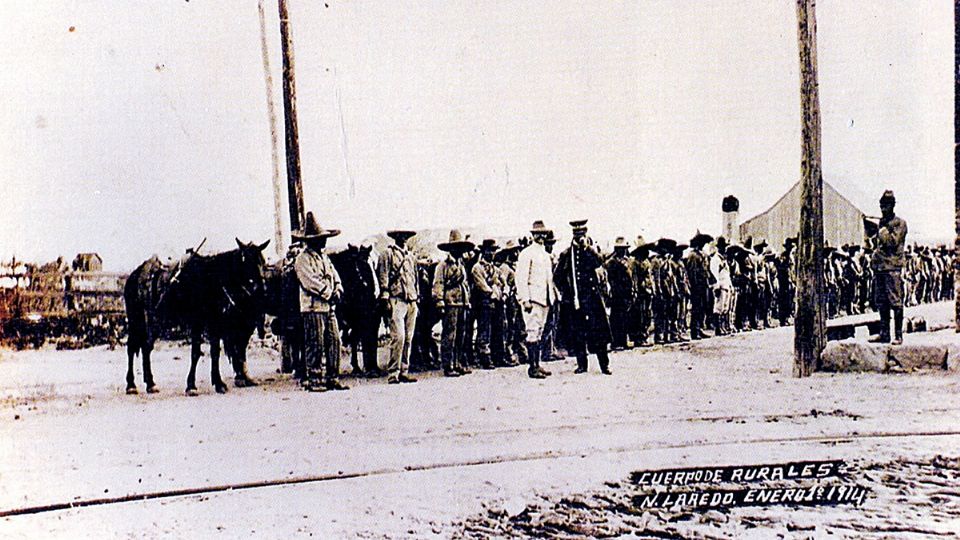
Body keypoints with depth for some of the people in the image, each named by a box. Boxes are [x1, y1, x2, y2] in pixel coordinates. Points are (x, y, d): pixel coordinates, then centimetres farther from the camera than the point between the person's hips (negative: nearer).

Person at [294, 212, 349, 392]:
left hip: (329, 307, 8)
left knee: (334, 341, 5)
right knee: (315, 345, -4)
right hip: (313, 307, -8)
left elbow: (334, 276, 16)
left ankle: (332, 378, 11)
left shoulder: (324, 257, 19)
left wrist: (338, 291, -3)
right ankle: (314, 380, 2)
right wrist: (329, 294, -15)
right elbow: (311, 282, -16)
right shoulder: (303, 259, -8)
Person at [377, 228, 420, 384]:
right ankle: (393, 374, -12)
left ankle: (403, 372, 10)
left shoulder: (411, 256, 20)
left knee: (408, 338, 5)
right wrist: (385, 300, -11)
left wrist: (417, 299, 18)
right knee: (398, 337, -15)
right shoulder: (387, 254, 1)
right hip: (396, 300, -6)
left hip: (411, 301, 7)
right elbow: (383, 277, -4)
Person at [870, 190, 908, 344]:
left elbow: (893, 242, -12)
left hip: (893, 268, -7)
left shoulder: (900, 223, -1)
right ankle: (884, 334, 13)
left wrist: (883, 229, -9)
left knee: (896, 302, -8)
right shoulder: (881, 223, 19)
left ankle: (898, 335, -7)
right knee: (881, 303, 8)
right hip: (879, 268, 7)